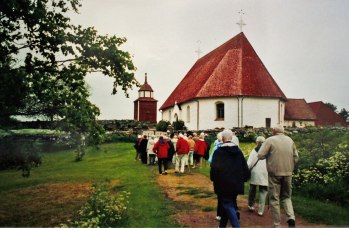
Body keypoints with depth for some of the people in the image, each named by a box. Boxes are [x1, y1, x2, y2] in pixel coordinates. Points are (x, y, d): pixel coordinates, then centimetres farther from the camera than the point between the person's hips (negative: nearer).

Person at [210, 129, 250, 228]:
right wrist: (243, 178, 18)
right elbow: (245, 167, 7)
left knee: (228, 205, 1)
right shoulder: (238, 150, 6)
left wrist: (213, 179, 0)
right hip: (236, 184, 6)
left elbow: (214, 168, -16)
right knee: (229, 204, 17)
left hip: (223, 184, -6)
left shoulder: (219, 151, -10)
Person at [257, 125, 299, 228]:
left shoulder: (270, 140, -6)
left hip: (274, 173, -4)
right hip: (288, 173, 4)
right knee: (286, 197, 19)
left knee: (274, 199, 6)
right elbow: (296, 157, 10)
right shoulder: (290, 140, 8)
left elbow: (260, 155, -11)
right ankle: (291, 217, -1)